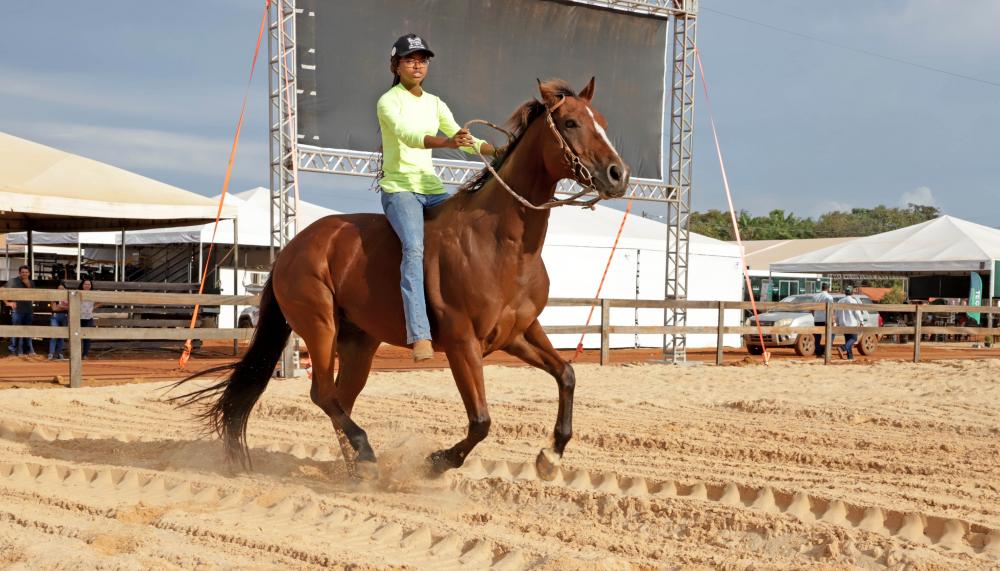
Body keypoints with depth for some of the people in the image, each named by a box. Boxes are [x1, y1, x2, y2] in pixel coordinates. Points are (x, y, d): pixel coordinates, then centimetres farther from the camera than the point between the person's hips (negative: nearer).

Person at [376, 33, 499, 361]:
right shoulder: (389, 102, -4)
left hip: (432, 188, 7)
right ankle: (420, 336, -40)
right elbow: (408, 136, -23)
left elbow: (462, 139, 15)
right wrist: (447, 142, -41)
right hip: (399, 188, -7)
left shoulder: (434, 104, 16)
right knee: (414, 248, -30)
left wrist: (500, 151, -3)